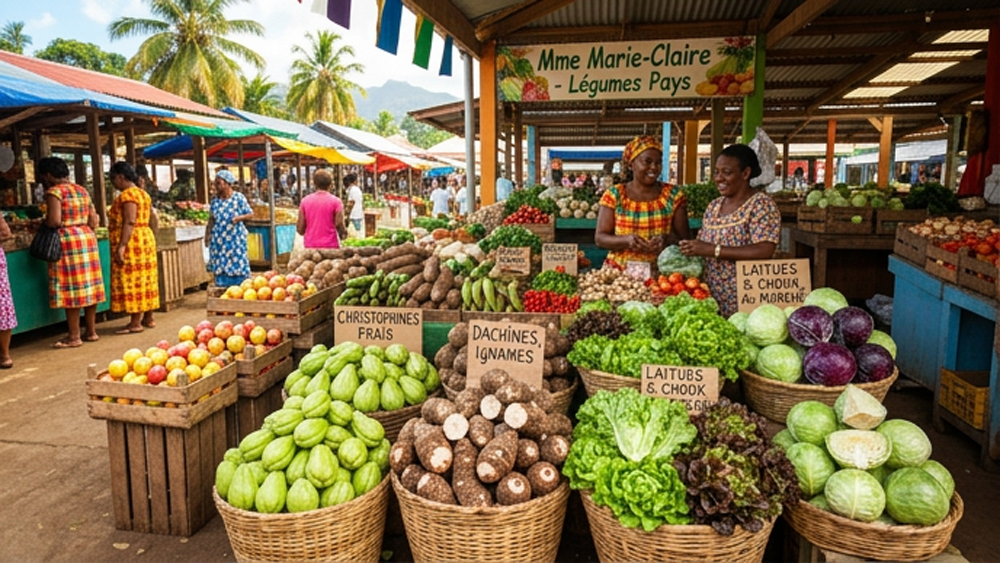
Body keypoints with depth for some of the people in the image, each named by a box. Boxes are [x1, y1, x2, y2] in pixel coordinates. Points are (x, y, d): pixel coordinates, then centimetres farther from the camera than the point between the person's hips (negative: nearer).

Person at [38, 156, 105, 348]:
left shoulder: (54, 191, -9)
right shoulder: (82, 190, 13)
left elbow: (54, 220, -19)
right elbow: (93, 220, 13)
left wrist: (40, 224, 0)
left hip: (67, 241, -8)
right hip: (88, 237, 8)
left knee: (71, 289, -4)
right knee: (88, 285, 10)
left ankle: (74, 336, 1)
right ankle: (91, 331, 16)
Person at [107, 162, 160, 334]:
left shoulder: (127, 195, -13)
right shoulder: (143, 193, 16)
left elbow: (130, 222, -21)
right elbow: (153, 219, 18)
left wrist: (121, 246, -23)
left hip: (132, 243, -10)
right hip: (145, 240, 10)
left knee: (132, 281, -7)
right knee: (145, 280, 11)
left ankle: (135, 323, -5)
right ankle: (148, 318, 15)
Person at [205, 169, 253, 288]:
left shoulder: (239, 198, -5)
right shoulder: (215, 200, 6)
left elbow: (250, 214, -2)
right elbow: (211, 219, 10)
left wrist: (239, 218, -19)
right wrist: (208, 234, 5)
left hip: (235, 238, -3)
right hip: (219, 239, 4)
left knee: (237, 265, -1)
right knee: (220, 267, 6)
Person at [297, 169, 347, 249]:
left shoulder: (305, 201, 3)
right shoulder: (335, 201, -6)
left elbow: (300, 229, 3)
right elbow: (340, 225, -9)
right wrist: (343, 235, 13)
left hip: (310, 246, 3)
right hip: (330, 245, -3)